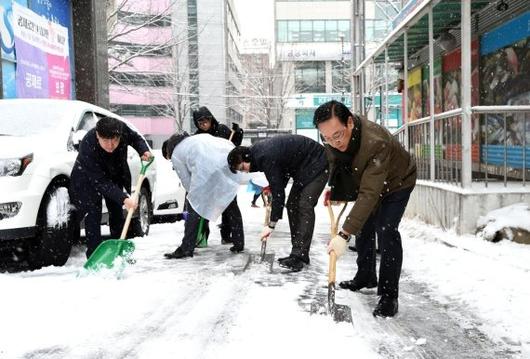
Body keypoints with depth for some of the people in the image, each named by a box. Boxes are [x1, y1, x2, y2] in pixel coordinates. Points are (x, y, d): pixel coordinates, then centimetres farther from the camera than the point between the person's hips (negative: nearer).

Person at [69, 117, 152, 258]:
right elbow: (100, 182, -38)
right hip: (89, 178, -5)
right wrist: (124, 199, -46)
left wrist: (144, 151, -25)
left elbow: (135, 138, -4)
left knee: (116, 211, 10)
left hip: (114, 174, 5)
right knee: (93, 214, -13)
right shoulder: (87, 147, -40)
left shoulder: (122, 129, -31)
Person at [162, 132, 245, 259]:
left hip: (208, 170, -6)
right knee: (232, 205, 20)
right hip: (230, 162, 7)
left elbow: (186, 181, 16)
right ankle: (239, 243, 27)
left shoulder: (175, 155, 19)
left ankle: (186, 248, 9)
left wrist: (193, 195, 30)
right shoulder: (197, 138, 35)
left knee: (194, 206, 7)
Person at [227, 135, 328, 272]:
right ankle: (298, 254, 6)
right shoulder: (258, 151, 1)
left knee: (305, 206, -18)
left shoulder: (265, 157, -29)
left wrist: (271, 224, -23)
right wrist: (272, 187, -3)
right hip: (302, 167, 10)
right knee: (292, 205, 5)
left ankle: (299, 255, -19)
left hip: (317, 164, -10)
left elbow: (278, 191, -28)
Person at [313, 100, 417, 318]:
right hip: (368, 182, 7)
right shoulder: (333, 140, -23)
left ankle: (388, 295, -8)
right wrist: (335, 191, -2)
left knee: (386, 231, -19)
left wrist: (344, 234, -51)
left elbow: (369, 194, -48)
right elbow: (335, 164, 3)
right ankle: (366, 278, 33)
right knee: (363, 228, 13)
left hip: (396, 183, -7)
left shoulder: (376, 143, -45)